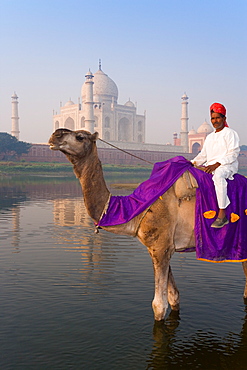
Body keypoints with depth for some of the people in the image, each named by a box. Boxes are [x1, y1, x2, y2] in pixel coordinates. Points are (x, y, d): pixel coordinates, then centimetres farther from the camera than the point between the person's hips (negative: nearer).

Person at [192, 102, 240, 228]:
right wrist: (193, 162, 3)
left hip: (227, 166, -8)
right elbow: (203, 155, 23)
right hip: (210, 166, 8)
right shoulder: (209, 137, 23)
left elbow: (233, 153, -9)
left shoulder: (230, 133, 2)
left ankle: (222, 214, -42)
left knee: (218, 175, -40)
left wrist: (217, 164, -20)